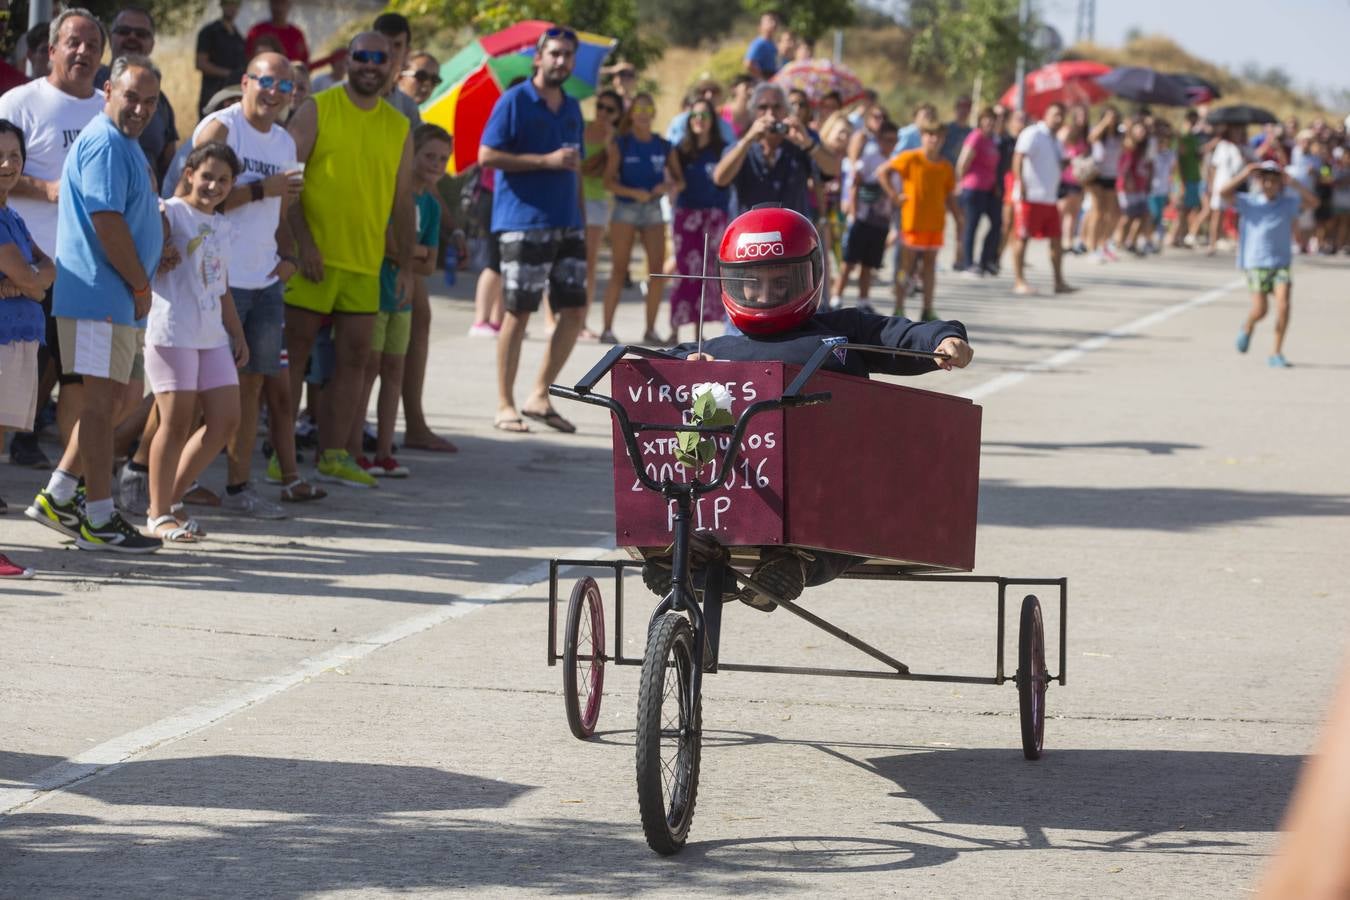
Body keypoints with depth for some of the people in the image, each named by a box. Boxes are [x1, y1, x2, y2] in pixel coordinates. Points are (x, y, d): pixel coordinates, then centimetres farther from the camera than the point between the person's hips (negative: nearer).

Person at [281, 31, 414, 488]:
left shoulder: (398, 127, 11)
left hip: (365, 265, 4)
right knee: (293, 354, 0)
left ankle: (333, 455, 11)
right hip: (313, 259, -4)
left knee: (353, 359, 4)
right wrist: (303, 244, -15)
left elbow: (402, 201, 15)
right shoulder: (316, 110, -2)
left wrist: (406, 265, 11)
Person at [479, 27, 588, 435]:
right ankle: (505, 405, 6)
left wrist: (580, 217, 16)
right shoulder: (515, 101, -5)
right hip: (523, 223, -7)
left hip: (567, 225, 7)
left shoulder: (571, 108, 16)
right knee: (518, 311, -2)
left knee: (574, 309, 2)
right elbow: (486, 155, -11)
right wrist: (547, 161, -16)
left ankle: (540, 397, 13)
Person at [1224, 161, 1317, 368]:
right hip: (1256, 263, -1)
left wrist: (1292, 183, -11)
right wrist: (1244, 174, -12)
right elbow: (1223, 192, -9)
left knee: (1283, 304, -16)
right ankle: (1247, 328, 29)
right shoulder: (1248, 202, 2)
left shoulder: (1289, 204, 6)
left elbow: (1313, 201, -6)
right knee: (1260, 310, -9)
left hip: (1281, 263, 1)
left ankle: (1277, 353, -6)